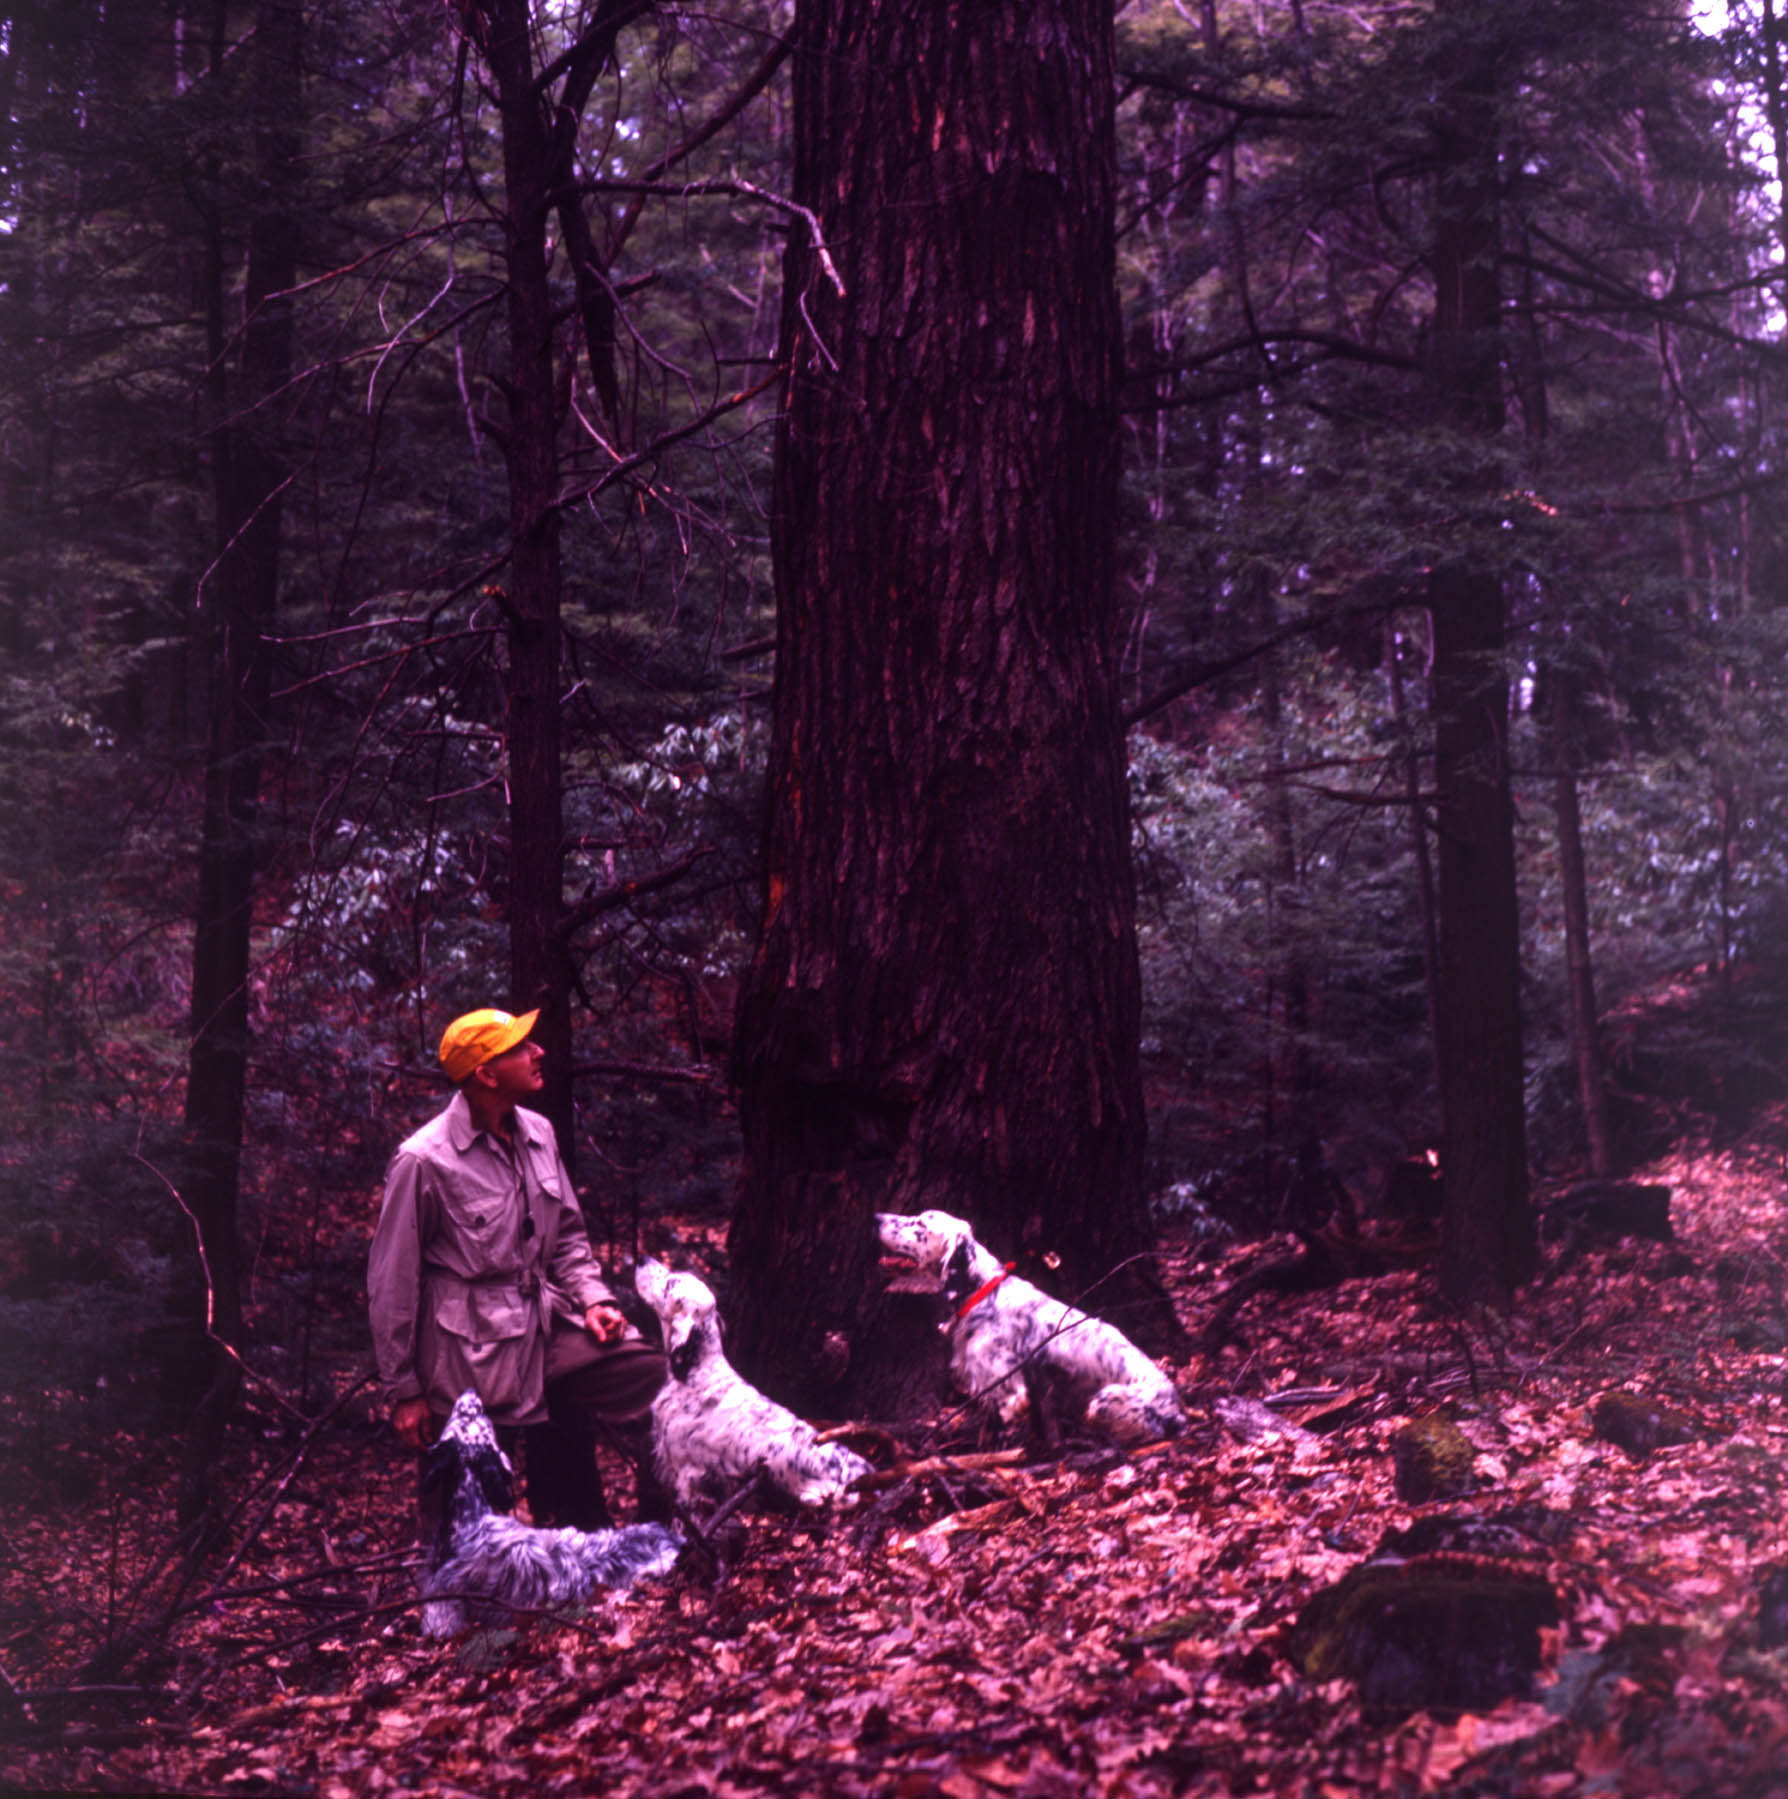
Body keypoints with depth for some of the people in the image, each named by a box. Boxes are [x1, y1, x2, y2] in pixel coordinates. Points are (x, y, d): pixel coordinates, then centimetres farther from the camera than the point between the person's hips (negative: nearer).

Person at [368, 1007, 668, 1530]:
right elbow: (392, 1281, -8)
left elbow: (567, 1235, 19)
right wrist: (403, 1390, -4)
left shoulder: (538, 1134, 5)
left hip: (546, 1329, 6)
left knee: (652, 1378, -11)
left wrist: (593, 1299, 0)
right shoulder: (424, 1162, -14)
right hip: (469, 1357, -6)